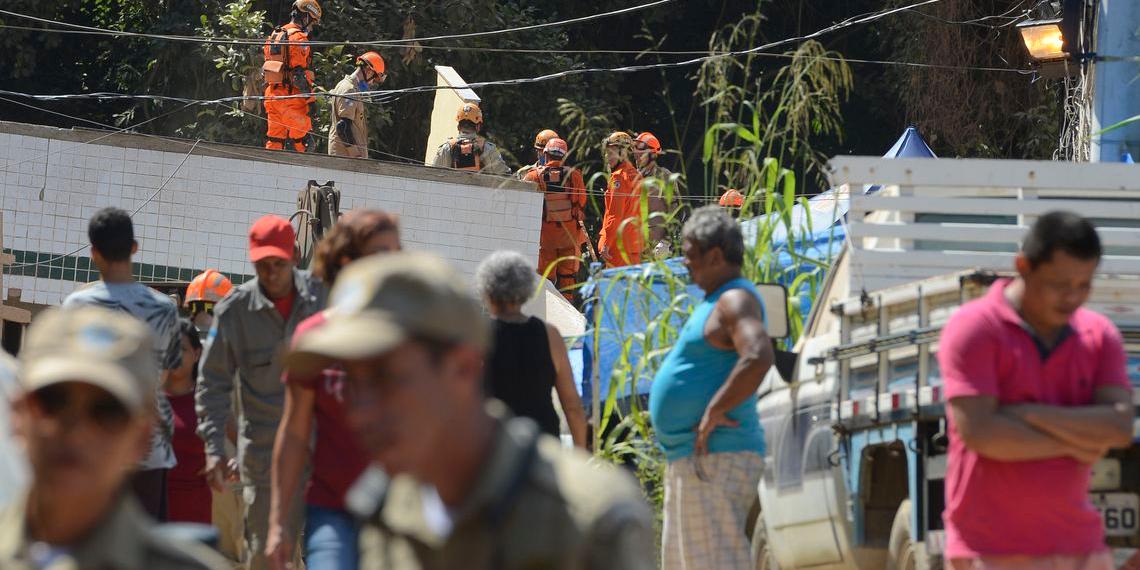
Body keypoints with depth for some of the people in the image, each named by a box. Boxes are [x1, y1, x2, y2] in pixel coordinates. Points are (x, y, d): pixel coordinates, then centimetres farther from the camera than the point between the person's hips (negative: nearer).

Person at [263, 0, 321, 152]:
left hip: (272, 94, 8)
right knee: (299, 139, -4)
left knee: (274, 139, 11)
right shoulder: (299, 38, -11)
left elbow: (265, 70, 20)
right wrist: (310, 99, -16)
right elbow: (300, 73, -18)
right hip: (291, 96, -8)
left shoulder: (274, 35, 17)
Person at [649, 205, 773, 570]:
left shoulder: (735, 301, -14)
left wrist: (714, 413, -25)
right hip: (690, 458, 11)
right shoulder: (716, 302, 20)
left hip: (715, 458, -11)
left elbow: (758, 358, -31)